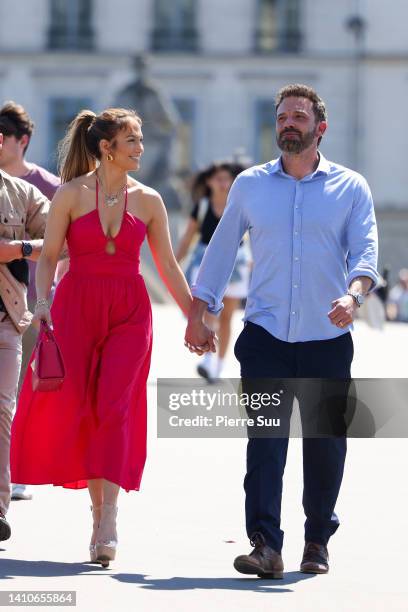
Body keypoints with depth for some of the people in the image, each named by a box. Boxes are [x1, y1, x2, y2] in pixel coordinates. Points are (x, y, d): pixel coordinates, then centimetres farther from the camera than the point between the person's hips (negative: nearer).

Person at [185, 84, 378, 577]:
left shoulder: (350, 187, 4)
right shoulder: (250, 185, 9)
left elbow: (365, 251, -7)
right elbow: (221, 249, 16)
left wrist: (353, 293, -27)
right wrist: (198, 314, 13)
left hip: (327, 338, 0)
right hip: (265, 336, 0)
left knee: (325, 444, 5)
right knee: (264, 436, -12)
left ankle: (317, 541, 22)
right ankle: (265, 545, -18)